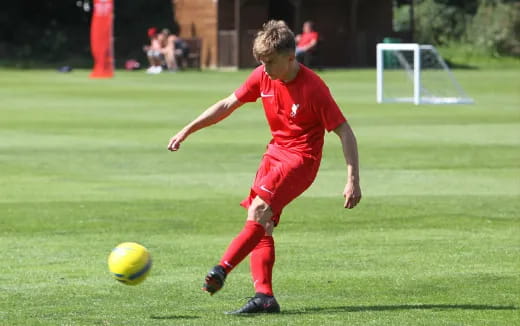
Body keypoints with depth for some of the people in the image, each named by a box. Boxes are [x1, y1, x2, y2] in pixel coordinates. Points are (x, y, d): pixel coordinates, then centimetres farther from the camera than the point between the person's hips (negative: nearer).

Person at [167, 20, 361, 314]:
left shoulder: (313, 88, -20)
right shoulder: (263, 77, -1)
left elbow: (345, 132, -17)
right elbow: (228, 105, 10)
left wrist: (353, 181, -21)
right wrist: (187, 131, 8)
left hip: (301, 158, -7)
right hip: (275, 152, 7)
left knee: (259, 210, -26)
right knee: (262, 225, -3)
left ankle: (222, 270, -30)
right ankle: (265, 296, -7)